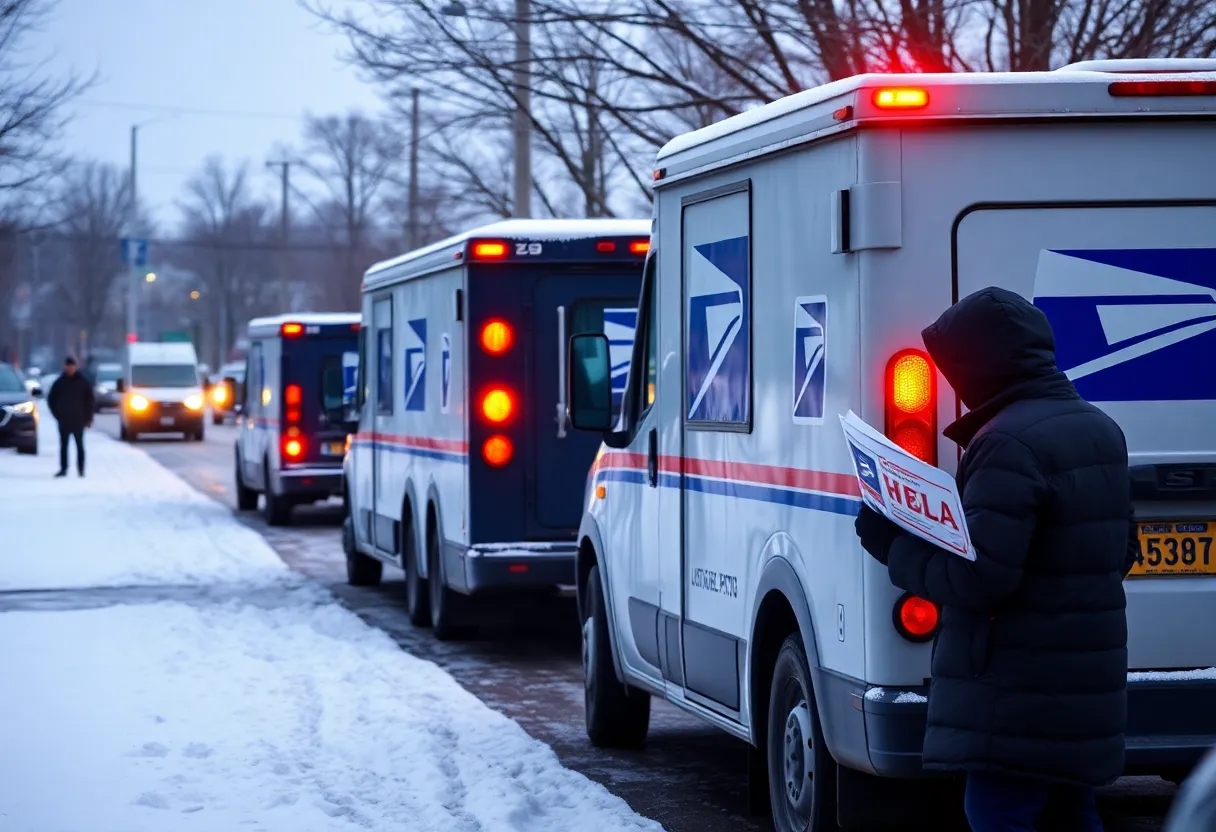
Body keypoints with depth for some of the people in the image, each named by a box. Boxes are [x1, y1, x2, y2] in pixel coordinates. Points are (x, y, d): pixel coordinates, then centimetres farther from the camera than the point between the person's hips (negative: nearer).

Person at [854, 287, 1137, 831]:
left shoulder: (1009, 444, -19)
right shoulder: (1100, 430, 11)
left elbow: (977, 579, -24)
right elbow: (1121, 551, 20)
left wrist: (891, 543, -12)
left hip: (1019, 700, -9)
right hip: (1086, 688, 9)